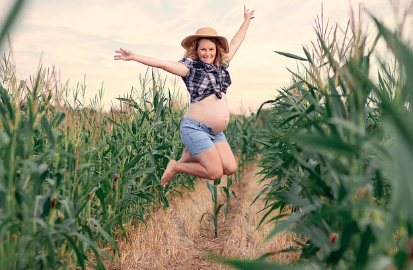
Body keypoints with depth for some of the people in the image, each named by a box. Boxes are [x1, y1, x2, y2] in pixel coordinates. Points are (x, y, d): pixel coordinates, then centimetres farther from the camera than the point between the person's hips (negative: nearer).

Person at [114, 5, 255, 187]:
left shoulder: (221, 65, 14)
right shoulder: (191, 66, -4)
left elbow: (235, 42, 26)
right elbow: (164, 64, -14)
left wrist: (247, 20, 36)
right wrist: (134, 57, -24)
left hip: (216, 132, 7)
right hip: (195, 128, -7)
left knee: (230, 169, -7)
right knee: (215, 173, -14)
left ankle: (191, 154, 13)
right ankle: (176, 167, 9)